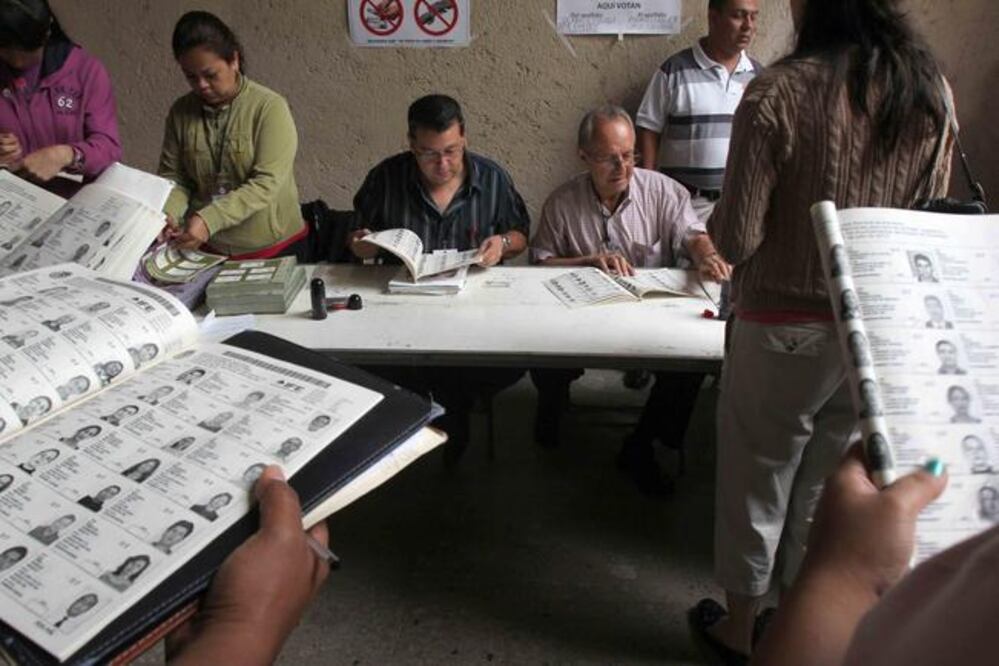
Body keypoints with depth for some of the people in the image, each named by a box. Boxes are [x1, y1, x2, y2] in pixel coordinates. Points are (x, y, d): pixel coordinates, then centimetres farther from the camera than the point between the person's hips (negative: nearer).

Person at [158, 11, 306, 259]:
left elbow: (267, 183, -20)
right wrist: (167, 215, -17)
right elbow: (173, 177, 4)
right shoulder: (181, 112, 1)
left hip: (273, 248, -3)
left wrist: (210, 219, -29)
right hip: (206, 248, 4)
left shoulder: (269, 107, -13)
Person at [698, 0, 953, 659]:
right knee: (830, 488, 21)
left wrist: (719, 222, 4)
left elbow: (735, 240, -16)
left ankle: (739, 627, 35)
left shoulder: (779, 91, -17)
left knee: (756, 482, 15)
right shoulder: (932, 90, -1)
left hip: (786, 329, -5)